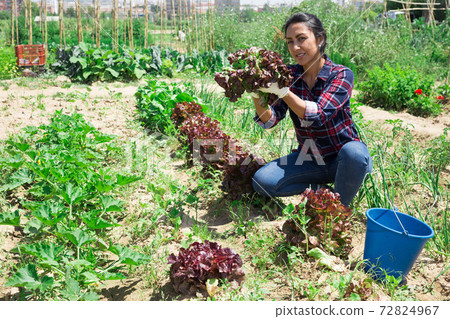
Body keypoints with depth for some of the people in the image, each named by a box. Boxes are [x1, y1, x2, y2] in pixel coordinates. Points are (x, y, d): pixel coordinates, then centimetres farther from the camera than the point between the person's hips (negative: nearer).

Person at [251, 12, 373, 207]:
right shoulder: (290, 75, -2)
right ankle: (321, 190, 0)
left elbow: (318, 115, -30)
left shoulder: (341, 75, -15)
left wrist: (282, 91, -40)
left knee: (353, 152, -39)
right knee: (262, 180, -18)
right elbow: (269, 121, -10)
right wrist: (257, 96, -29)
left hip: (342, 160, -3)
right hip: (309, 158, 4)